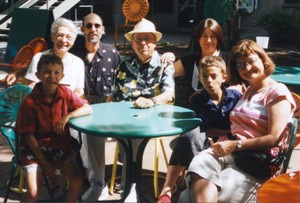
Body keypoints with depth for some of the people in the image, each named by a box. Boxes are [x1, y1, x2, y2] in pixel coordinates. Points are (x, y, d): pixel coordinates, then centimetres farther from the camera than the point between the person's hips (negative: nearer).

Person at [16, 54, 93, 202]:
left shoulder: (65, 93, -5)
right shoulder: (30, 102, -15)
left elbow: (88, 109, -8)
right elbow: (28, 134, -11)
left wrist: (68, 116, -25)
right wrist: (44, 161, -14)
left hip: (61, 146, 3)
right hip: (35, 148, -3)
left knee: (77, 181, -14)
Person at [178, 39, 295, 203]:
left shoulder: (277, 92, 1)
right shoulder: (248, 92, 29)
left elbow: (274, 139, -10)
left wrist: (236, 145, -14)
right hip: (231, 150, 6)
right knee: (198, 164, -30)